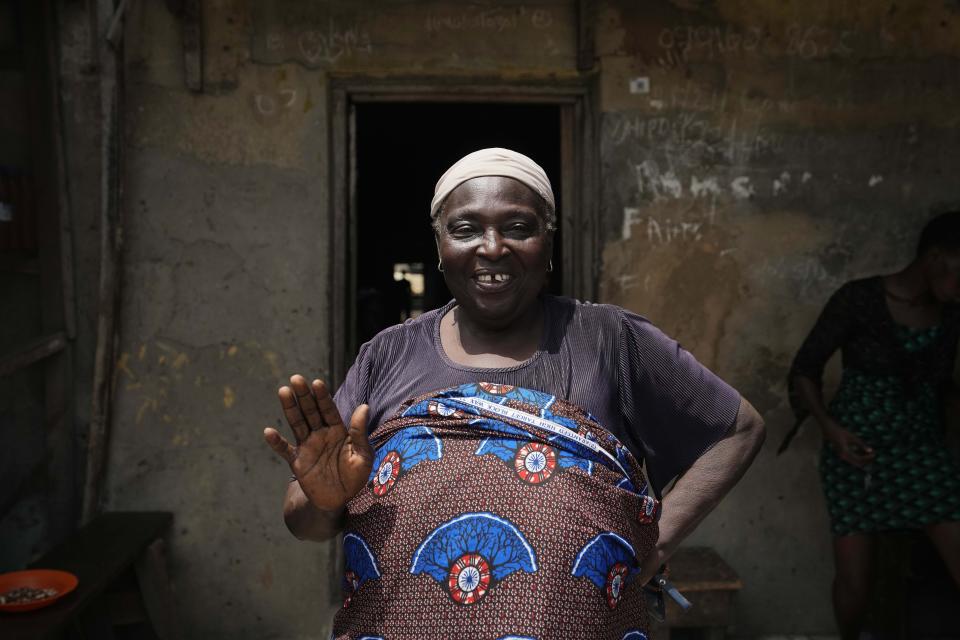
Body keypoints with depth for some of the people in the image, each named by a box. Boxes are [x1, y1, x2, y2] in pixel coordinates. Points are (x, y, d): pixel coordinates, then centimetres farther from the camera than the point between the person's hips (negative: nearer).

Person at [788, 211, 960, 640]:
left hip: (923, 450, 4)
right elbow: (804, 371, -9)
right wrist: (831, 428, -20)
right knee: (854, 580, 0)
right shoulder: (858, 299, -13)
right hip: (856, 451, -4)